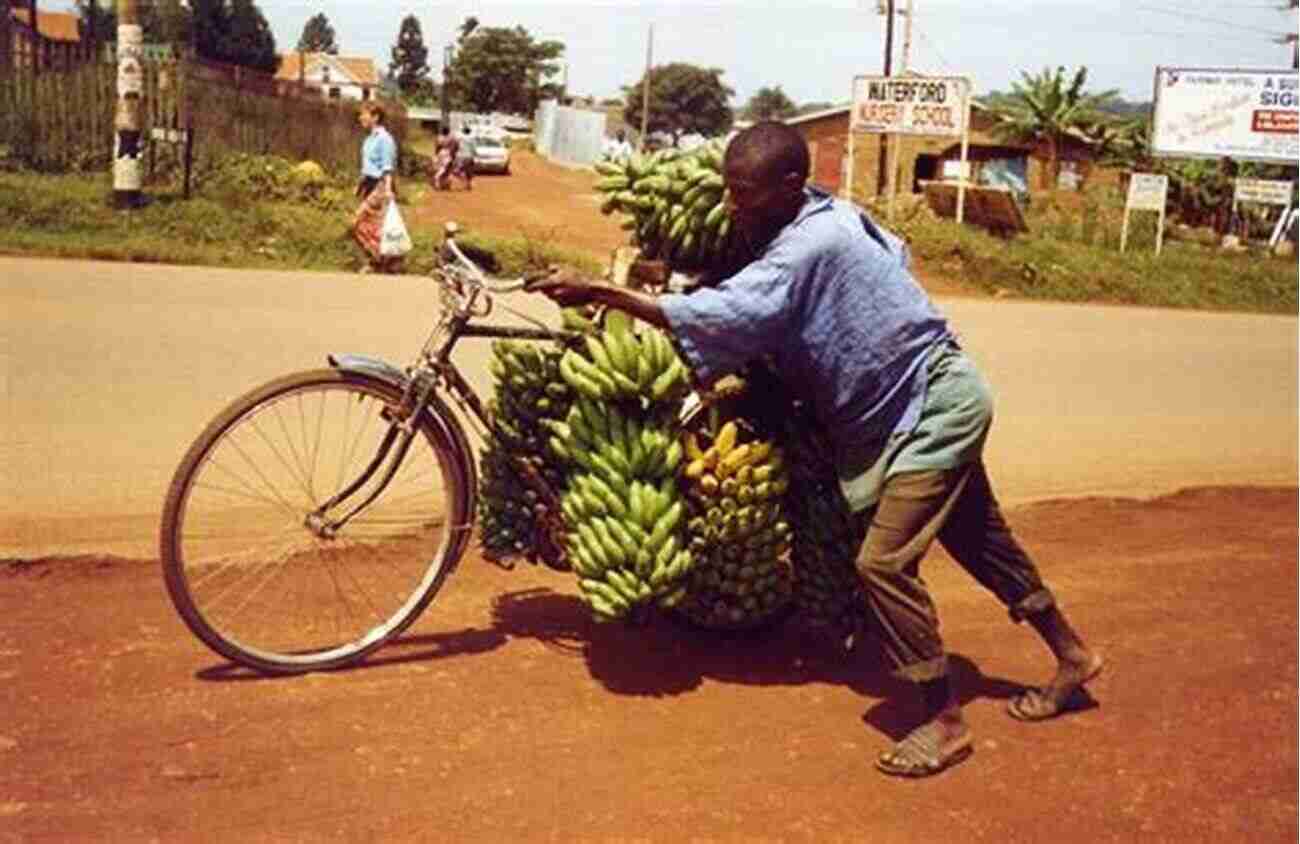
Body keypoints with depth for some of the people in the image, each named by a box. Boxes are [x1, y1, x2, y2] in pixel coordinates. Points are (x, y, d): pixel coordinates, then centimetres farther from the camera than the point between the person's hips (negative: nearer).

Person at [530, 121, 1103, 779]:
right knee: (981, 541, 20)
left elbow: (720, 315, -32)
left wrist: (596, 293, -29)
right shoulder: (827, 217, 1)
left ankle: (946, 723, 0)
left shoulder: (809, 247, -27)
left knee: (883, 562, -14)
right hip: (922, 403, 10)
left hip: (936, 403, -10)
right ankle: (1072, 656, 38)